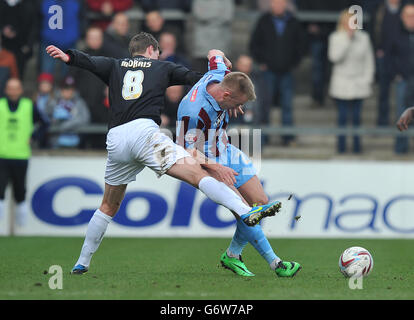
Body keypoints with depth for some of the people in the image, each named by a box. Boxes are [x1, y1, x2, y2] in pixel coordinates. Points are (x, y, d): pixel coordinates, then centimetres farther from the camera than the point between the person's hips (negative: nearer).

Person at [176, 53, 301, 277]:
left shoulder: (219, 76, -12)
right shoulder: (194, 111, -34)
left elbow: (215, 57, 11)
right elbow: (187, 150, -25)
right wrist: (215, 168, -30)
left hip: (226, 153, 9)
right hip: (206, 163, -9)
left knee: (261, 203, 6)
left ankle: (232, 255, 19)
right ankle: (274, 263, -11)